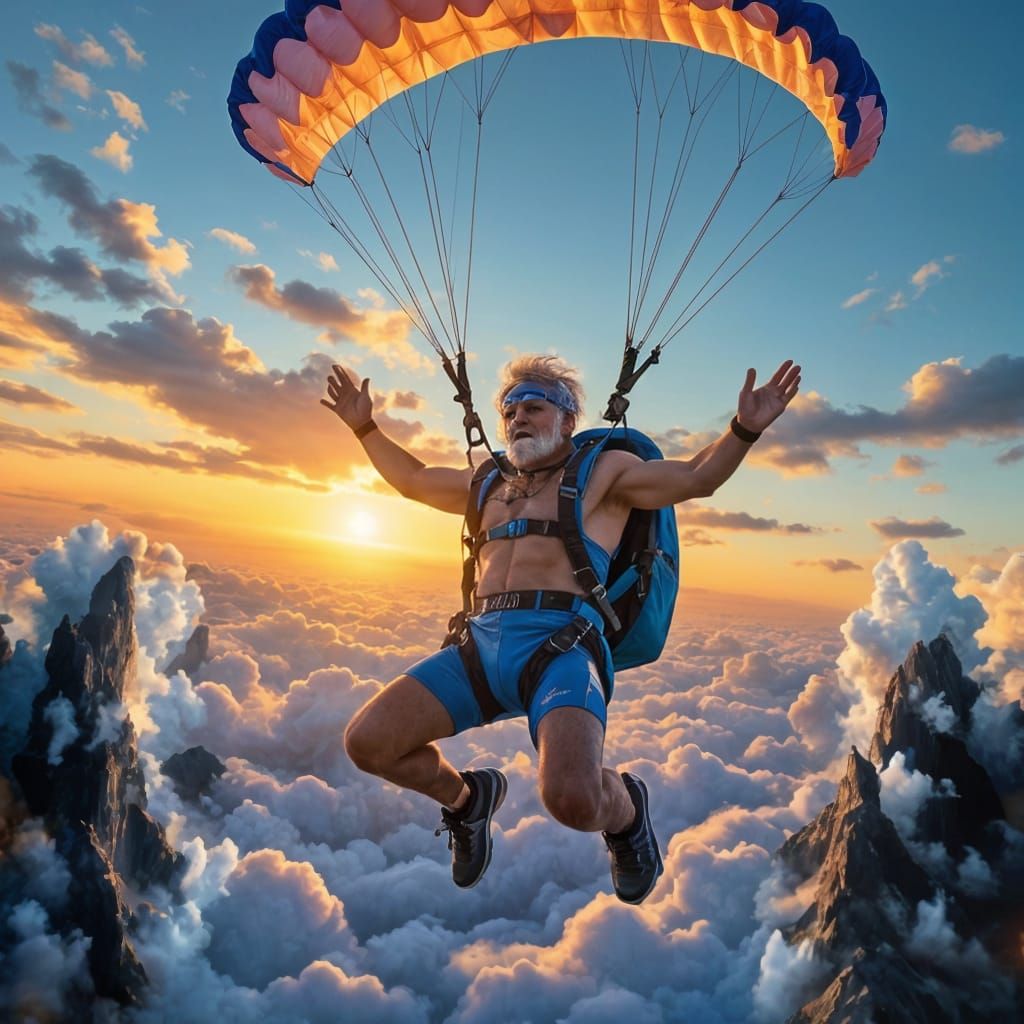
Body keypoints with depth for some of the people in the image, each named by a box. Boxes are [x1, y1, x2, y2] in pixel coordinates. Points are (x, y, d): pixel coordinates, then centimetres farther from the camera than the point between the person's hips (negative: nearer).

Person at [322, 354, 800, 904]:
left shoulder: (603, 471, 16)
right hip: (481, 639, 5)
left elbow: (697, 477, 11)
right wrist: (365, 427, 37)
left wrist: (744, 428, -4)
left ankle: (624, 807, 13)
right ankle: (464, 796, 23)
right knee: (366, 741, -10)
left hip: (560, 639, -5)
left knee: (573, 800, -29)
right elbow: (412, 479, 42)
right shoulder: (489, 483, 28)